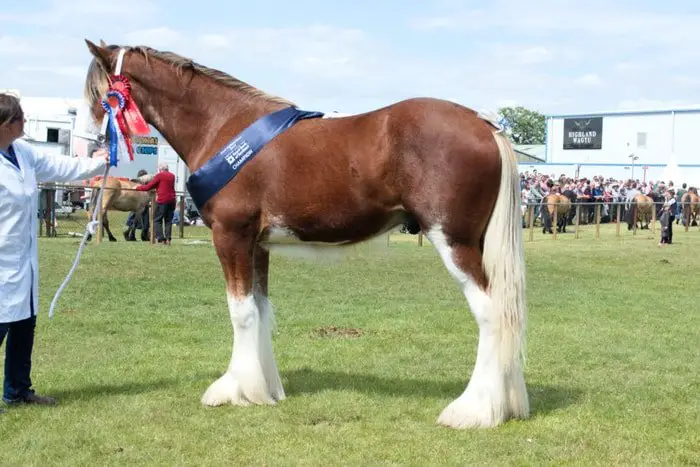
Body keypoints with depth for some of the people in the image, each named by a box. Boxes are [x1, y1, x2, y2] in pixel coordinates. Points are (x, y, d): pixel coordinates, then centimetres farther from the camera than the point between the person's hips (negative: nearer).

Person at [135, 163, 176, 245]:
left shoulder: (159, 175, -4)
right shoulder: (172, 176, 13)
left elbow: (148, 187, -2)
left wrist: (137, 187, 11)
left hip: (162, 200, -6)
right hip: (171, 200, 6)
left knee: (157, 220, 1)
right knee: (168, 220, 9)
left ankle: (161, 238, -9)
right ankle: (168, 239, 2)